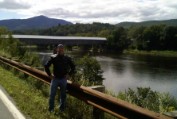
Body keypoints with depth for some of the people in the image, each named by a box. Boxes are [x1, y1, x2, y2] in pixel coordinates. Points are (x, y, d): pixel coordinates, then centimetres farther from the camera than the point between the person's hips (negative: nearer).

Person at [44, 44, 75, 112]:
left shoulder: (67, 58, 1)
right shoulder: (53, 58, -3)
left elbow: (73, 67, 10)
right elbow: (46, 66, 0)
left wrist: (69, 74, 0)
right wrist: (50, 75, -4)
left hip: (63, 79, 1)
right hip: (55, 79, -1)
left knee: (63, 95, 11)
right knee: (52, 95, 2)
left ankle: (62, 109, 26)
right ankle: (51, 109, 17)